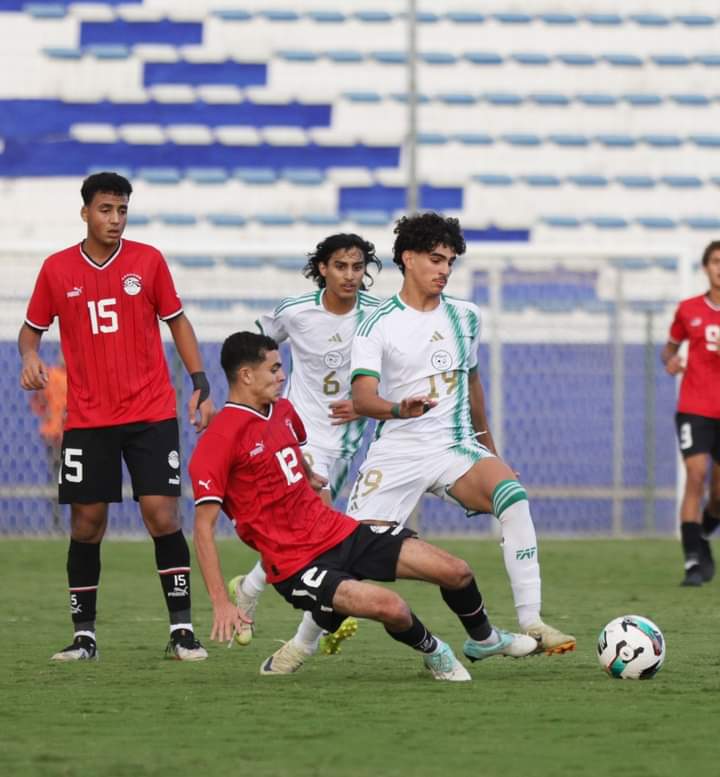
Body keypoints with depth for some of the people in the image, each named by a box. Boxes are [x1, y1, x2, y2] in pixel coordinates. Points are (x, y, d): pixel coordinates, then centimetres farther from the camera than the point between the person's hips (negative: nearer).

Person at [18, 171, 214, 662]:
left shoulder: (148, 261, 1)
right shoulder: (57, 270, 2)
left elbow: (177, 322, 9)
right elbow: (32, 328, 13)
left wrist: (201, 386, 0)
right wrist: (30, 356, -10)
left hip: (151, 414, -1)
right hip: (87, 419, 1)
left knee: (163, 516, -9)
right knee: (87, 525, 2)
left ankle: (182, 630, -2)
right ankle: (84, 635, 11)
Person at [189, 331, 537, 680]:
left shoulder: (282, 410, 8)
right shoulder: (218, 442, -17)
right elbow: (203, 527, -19)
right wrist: (221, 604, -23)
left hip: (338, 531, 8)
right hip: (296, 564, -8)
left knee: (456, 571, 1)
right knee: (391, 607, -28)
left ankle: (483, 638, 32)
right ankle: (432, 651, 7)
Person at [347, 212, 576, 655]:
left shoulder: (465, 317, 9)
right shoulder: (378, 325, -5)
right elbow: (362, 398, -17)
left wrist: (486, 441, 31)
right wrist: (399, 409, -38)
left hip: (456, 449, 2)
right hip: (397, 451, -2)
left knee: (512, 494, -28)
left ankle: (531, 623, -30)